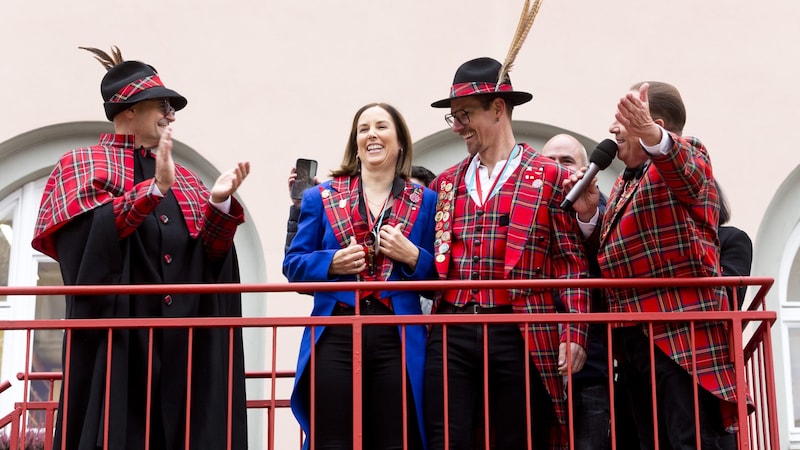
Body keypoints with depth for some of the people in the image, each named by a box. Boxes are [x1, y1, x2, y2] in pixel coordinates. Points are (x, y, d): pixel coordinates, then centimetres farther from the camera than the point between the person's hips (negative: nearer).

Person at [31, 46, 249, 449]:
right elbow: (90, 231, -13)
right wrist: (154, 189, -21)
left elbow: (210, 255, 9)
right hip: (117, 337, -4)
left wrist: (219, 203, -8)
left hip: (183, 342, 5)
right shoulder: (83, 164, 7)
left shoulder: (182, 179, 20)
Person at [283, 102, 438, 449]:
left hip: (398, 340, 0)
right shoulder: (321, 197, 11)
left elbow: (441, 277, 10)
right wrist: (332, 263, -8)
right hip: (335, 336, 0)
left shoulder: (425, 201, 11)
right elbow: (293, 265, 10)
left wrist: (413, 257, -9)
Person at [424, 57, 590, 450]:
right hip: (452, 331, 3)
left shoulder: (549, 177, 4)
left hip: (519, 333, -3)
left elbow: (571, 263, 0)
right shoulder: (446, 181, 17)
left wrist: (574, 333, -8)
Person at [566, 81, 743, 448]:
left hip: (680, 332, -9)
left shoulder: (683, 152, -4)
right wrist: (588, 215, 4)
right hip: (634, 336, 9)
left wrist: (652, 137, -51)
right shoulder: (624, 183, 21)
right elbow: (610, 250, 23)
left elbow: (687, 173, -30)